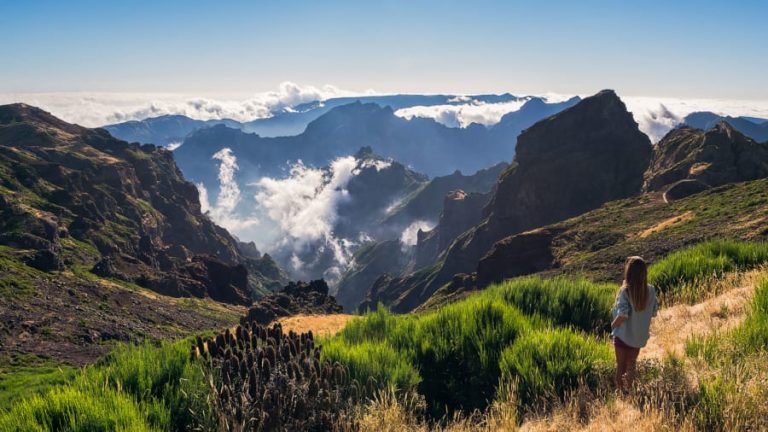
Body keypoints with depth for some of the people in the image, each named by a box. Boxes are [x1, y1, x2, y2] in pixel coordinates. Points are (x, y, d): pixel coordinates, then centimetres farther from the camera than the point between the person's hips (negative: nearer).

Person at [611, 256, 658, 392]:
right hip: (640, 335, 5)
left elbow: (623, 315, -27)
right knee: (632, 363, 25)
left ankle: (620, 389, 27)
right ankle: (629, 388, 40)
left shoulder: (625, 291, -26)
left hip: (623, 334, -4)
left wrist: (613, 325, -9)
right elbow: (654, 312, -2)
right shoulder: (650, 290, -11)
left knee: (621, 365, 15)